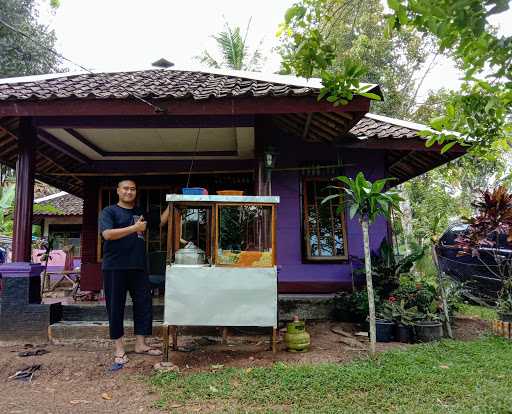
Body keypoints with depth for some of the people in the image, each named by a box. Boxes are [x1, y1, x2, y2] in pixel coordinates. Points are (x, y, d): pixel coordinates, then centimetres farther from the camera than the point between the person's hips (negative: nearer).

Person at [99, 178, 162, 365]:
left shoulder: (141, 213, 16)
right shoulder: (109, 211, 0)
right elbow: (107, 234, -15)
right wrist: (135, 228, -17)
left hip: (138, 267, 5)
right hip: (115, 267, -5)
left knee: (144, 304, 5)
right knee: (116, 307, 3)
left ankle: (140, 344, 18)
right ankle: (119, 348, 15)